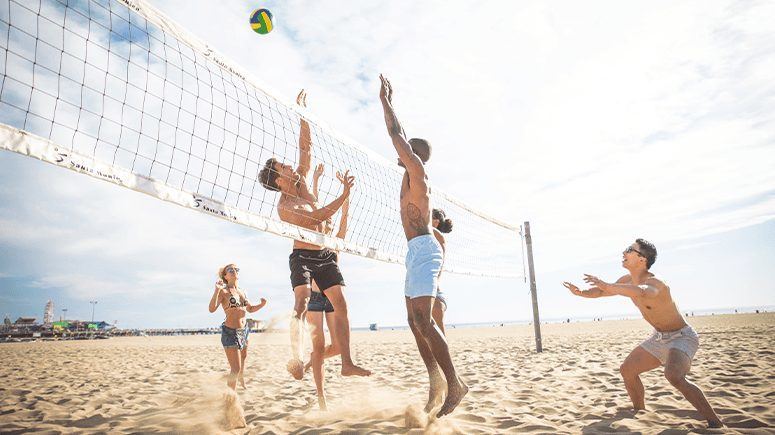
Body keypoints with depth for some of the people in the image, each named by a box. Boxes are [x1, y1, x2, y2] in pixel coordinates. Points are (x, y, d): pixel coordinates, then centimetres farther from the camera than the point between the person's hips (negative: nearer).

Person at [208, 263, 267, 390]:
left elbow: (250, 309, 20)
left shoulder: (241, 291, 9)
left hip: (244, 331, 7)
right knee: (236, 369, -5)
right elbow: (212, 309, -23)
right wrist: (217, 290, -33)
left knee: (243, 358, 28)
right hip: (230, 332, -7)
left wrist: (262, 305, 2)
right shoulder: (224, 291, -10)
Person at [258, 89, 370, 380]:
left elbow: (306, 146, 8)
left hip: (325, 256, 6)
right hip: (302, 256, -6)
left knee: (341, 305, -3)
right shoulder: (284, 206, -13)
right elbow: (319, 216, -24)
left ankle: (347, 364, -1)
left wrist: (302, 113, 5)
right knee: (302, 302, -26)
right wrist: (345, 194, -26)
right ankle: (296, 359, -32)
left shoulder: (301, 183, 7)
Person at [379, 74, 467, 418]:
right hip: (417, 252, 10)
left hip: (423, 249, -10)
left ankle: (454, 384, -12)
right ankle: (436, 382, 11)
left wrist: (385, 100, 8)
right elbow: (399, 136, 32)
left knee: (422, 320, -16)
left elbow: (396, 135, -3)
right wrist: (388, 104, 38)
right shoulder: (413, 176, 22)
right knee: (415, 321, 8)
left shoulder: (416, 168, -2)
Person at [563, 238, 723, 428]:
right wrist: (581, 292, -12)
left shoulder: (654, 282, -29)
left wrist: (608, 286, -57)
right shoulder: (628, 280, -2)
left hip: (682, 336, -9)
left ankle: (716, 424, -18)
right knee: (627, 369, 6)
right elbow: (602, 291, 7)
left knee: (673, 376, -33)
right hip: (659, 337, 9)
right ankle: (640, 414, 25)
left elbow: (642, 292, -54)